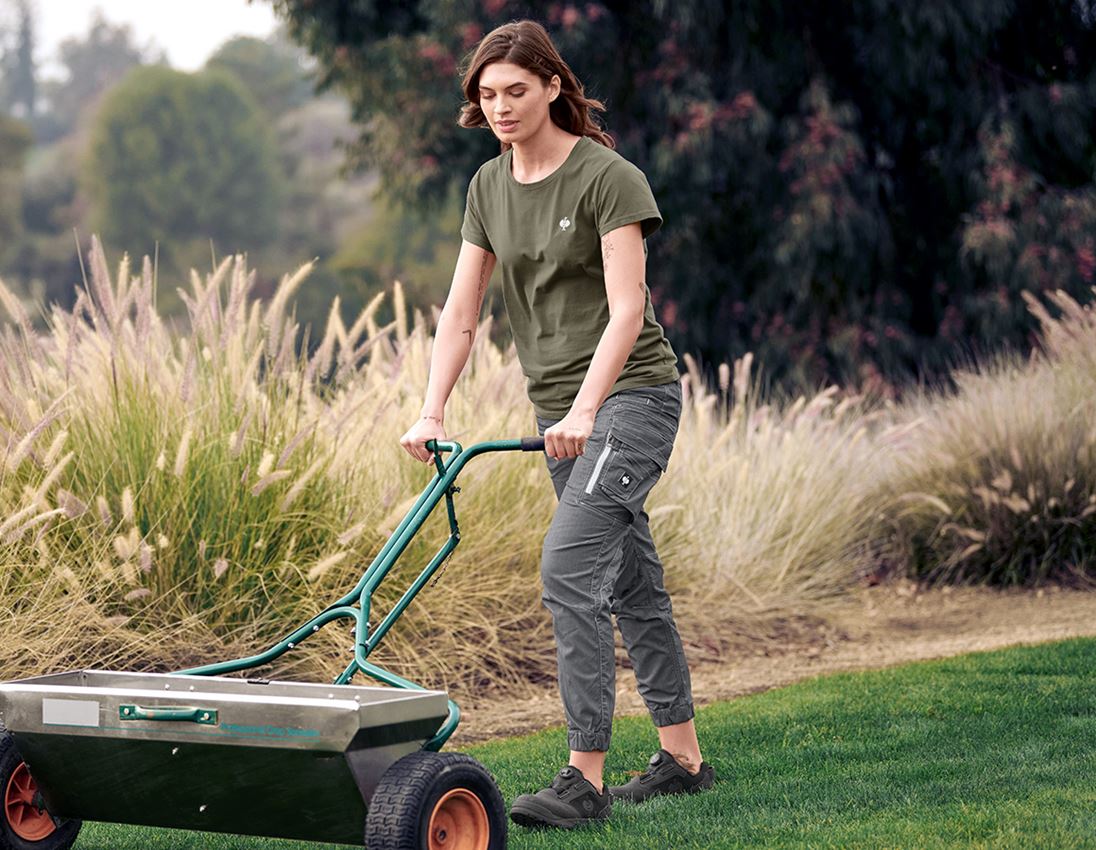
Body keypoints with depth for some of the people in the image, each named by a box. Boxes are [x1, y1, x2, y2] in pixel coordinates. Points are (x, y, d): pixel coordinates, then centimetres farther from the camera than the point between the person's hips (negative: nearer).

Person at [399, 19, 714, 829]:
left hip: (632, 392, -7)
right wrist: (432, 414, -5)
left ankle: (585, 777, -17)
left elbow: (627, 309, -20)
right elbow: (461, 312, 6)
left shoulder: (608, 178, -13)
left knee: (569, 565, -19)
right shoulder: (489, 187, 7)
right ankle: (683, 756, 23)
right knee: (630, 580, 13)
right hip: (560, 407, 7)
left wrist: (586, 410, -31)